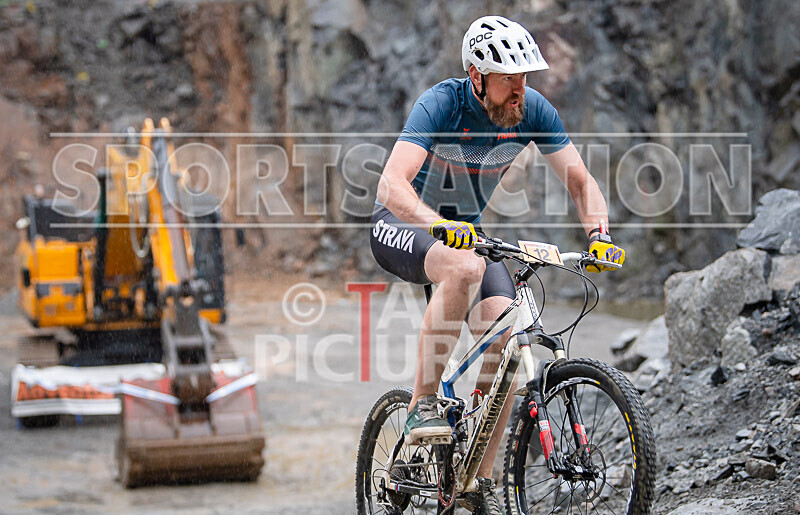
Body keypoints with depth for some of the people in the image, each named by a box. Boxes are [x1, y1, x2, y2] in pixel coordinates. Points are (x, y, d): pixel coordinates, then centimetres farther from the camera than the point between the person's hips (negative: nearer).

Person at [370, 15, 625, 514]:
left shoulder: (533, 110, -14)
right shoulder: (442, 103, -27)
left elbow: (581, 181, -8)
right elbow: (392, 184, -38)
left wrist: (599, 235, -28)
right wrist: (441, 226, -55)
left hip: (466, 230, 5)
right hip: (403, 225, -5)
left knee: (506, 338, -18)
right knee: (465, 268, -39)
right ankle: (422, 406, -26)